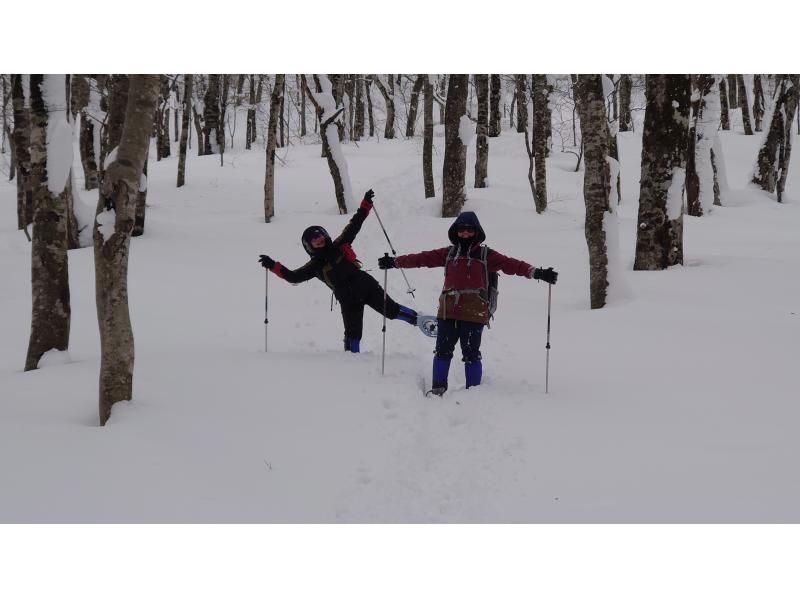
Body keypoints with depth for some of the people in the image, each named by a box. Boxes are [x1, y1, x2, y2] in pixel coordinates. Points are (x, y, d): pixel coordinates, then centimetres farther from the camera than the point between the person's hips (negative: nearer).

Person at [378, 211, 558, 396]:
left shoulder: (486, 255, 6)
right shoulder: (448, 253, 16)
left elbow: (510, 264, -3)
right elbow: (423, 258, 17)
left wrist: (536, 273, -15)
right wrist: (395, 262, 18)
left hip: (473, 313, -3)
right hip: (448, 310, 3)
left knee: (471, 353, -4)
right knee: (443, 350, 5)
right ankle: (438, 387, 15)